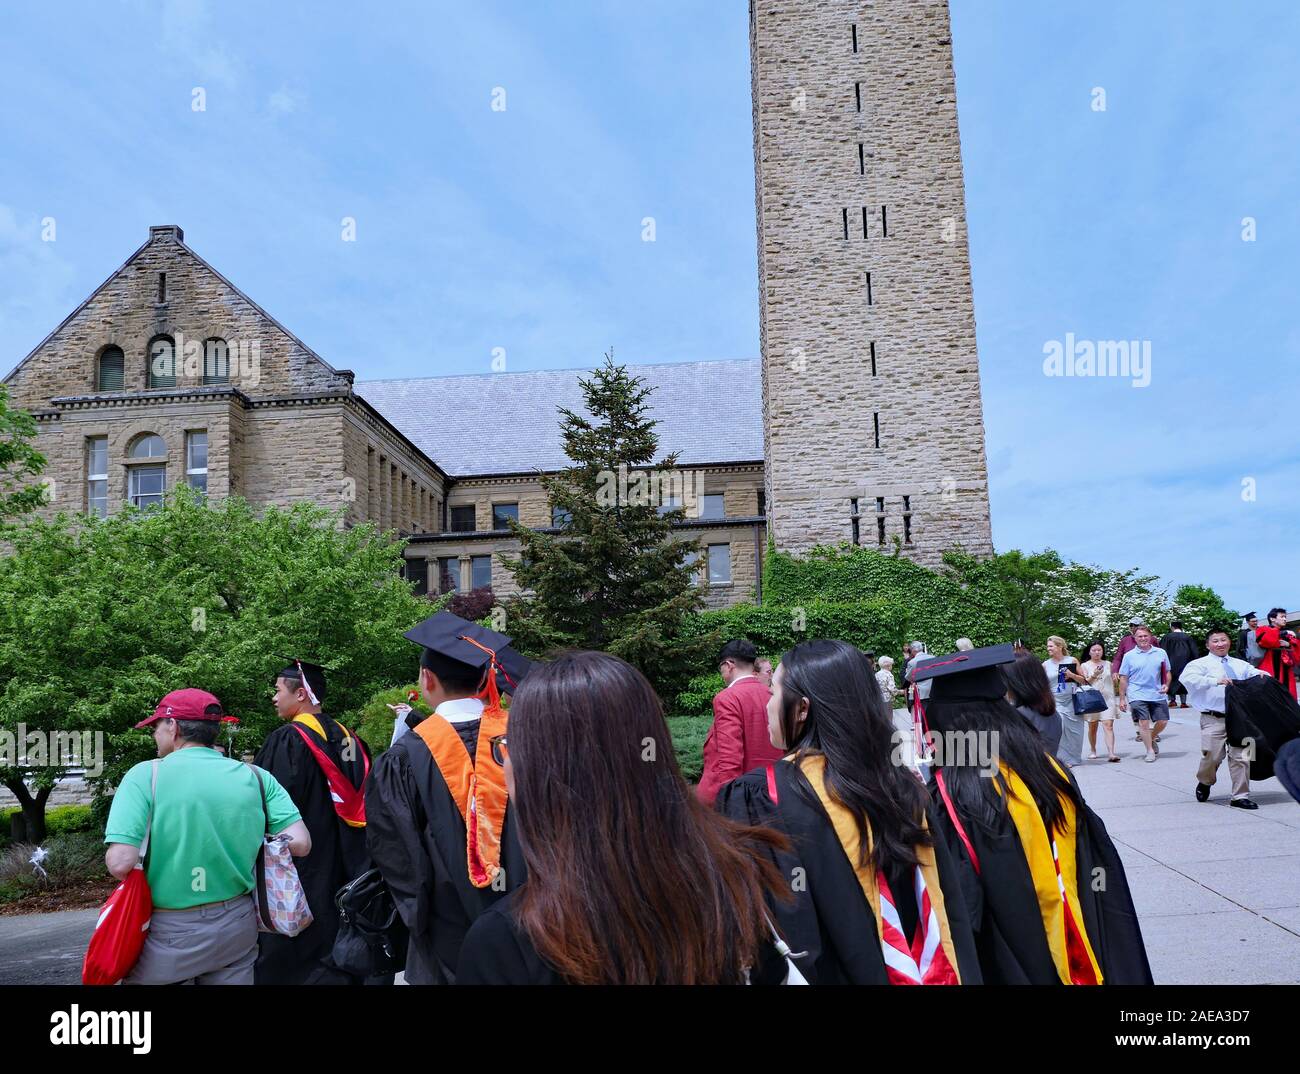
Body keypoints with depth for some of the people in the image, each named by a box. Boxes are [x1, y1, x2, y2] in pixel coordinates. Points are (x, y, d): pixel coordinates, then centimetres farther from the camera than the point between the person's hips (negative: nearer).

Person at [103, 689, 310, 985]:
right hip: (238, 927, 3)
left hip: (170, 933, -2)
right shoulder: (255, 777, -3)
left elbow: (120, 863, -20)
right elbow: (300, 843, -8)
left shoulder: (146, 775, -12)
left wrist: (115, 856, 2)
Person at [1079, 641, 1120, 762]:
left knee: (1108, 725, -12)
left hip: (1107, 698, 0)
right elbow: (1083, 683, -2)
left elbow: (1113, 682, 20)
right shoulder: (1084, 666, 5)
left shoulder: (1108, 664, 11)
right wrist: (1094, 675, -16)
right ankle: (1092, 750, 24)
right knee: (1092, 726, 8)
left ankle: (1111, 753, -20)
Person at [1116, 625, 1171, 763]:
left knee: (1162, 721, 5)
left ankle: (1152, 739, 33)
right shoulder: (1129, 656, 0)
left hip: (1158, 695, 3)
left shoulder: (1161, 653, 6)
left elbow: (1167, 672, 15)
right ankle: (1150, 751, 5)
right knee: (1144, 722, -6)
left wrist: (1166, 685, -6)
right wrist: (1121, 699, 0)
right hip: (1138, 696, -3)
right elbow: (1123, 679, 2)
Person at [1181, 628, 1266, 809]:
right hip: (1214, 719, -4)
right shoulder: (1201, 664, -2)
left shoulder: (1240, 664, 15)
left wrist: (1261, 674, -13)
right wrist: (1216, 681, -29)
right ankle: (1204, 783, 25)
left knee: (1241, 757, 2)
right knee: (1212, 756, -5)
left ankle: (1240, 797, 13)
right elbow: (1187, 677, -19)